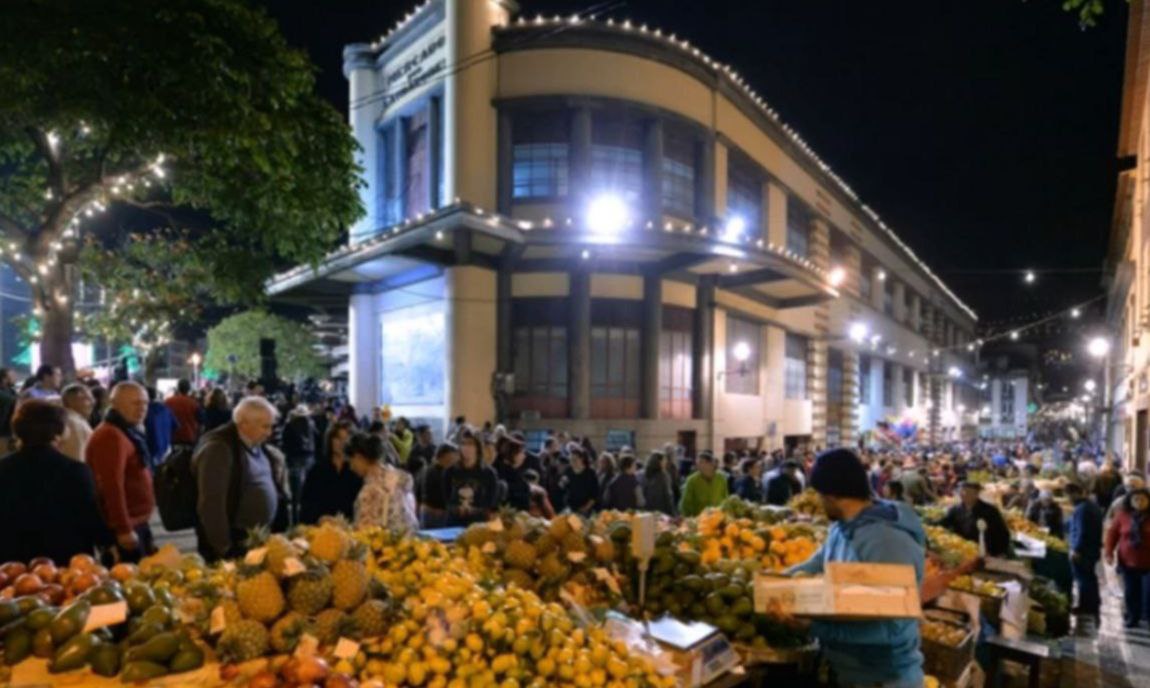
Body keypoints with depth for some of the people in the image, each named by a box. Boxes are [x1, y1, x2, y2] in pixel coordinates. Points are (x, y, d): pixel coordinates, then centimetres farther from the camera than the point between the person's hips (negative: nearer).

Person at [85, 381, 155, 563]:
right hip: (126, 526, -10)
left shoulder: (130, 432, 14)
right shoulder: (111, 436, -19)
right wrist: (124, 529, -26)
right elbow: (112, 487, -25)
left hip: (137, 523, 10)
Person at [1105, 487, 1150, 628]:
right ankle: (1133, 618, 23)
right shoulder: (1122, 515, -5)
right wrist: (1109, 552, -4)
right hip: (1128, 561, 2)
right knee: (1131, 592, 10)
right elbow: (1112, 533, 2)